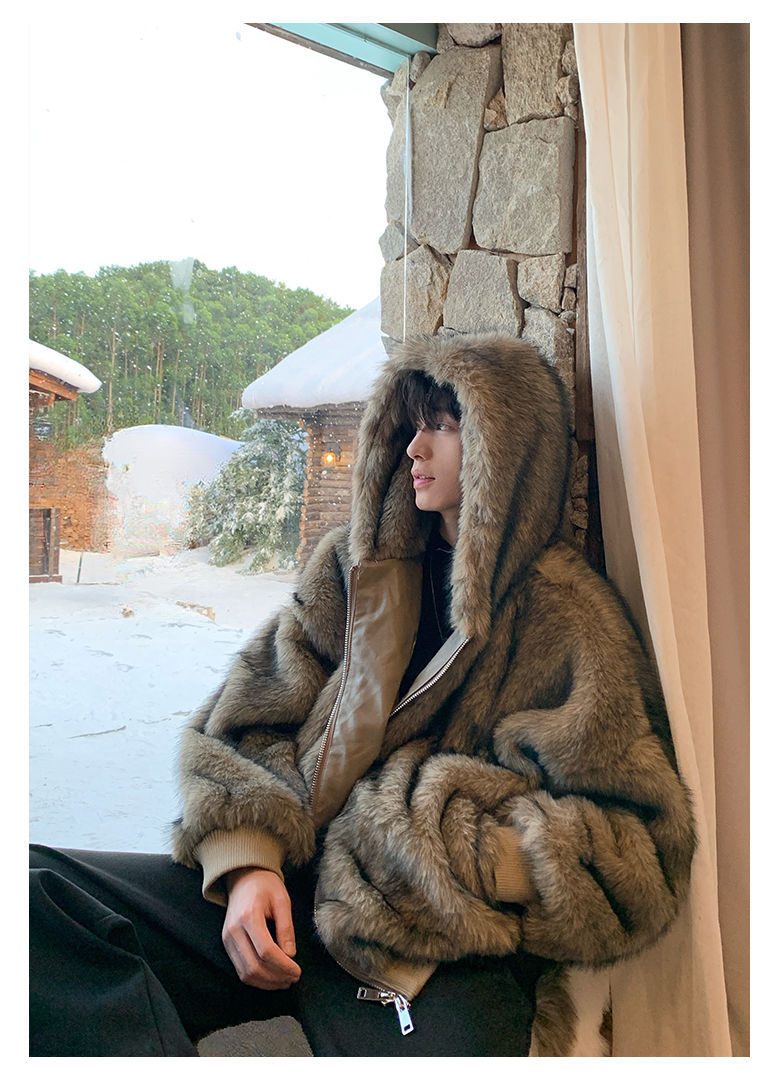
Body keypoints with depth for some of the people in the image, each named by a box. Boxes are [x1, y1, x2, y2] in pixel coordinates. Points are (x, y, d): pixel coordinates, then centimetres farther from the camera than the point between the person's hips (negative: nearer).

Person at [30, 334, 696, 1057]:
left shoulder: (570, 622, -1)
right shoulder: (358, 564, 12)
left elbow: (637, 852, -4)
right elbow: (244, 723, 10)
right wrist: (248, 860, -8)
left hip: (446, 956, -3)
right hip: (289, 887, 4)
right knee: (40, 895, -16)